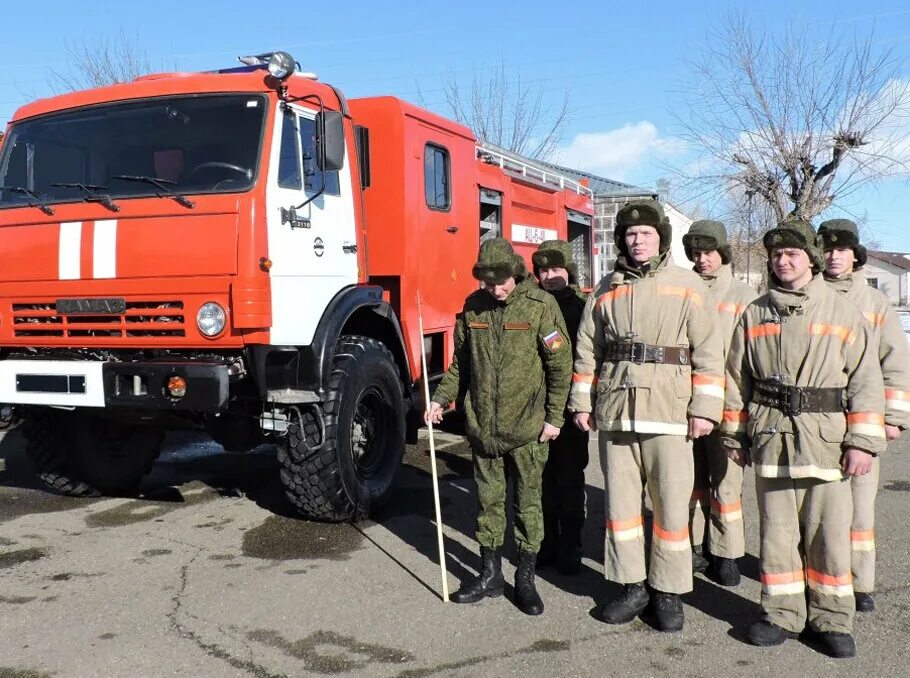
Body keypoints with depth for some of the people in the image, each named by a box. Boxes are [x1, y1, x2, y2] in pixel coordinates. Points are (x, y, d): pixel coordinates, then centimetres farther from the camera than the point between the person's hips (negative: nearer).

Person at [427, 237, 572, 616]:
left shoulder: (540, 305, -9)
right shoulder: (473, 307, 4)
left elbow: (560, 365, -6)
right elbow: (461, 363, 13)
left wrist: (554, 417, -8)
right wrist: (441, 399, 2)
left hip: (527, 428, -4)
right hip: (482, 425, 4)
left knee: (528, 503, 6)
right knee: (488, 501, 12)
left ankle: (526, 579, 19)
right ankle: (490, 574, 25)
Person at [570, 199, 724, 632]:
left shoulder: (686, 285, 1)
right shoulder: (606, 290, 11)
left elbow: (708, 351, -2)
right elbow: (587, 350, 14)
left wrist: (705, 409, -8)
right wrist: (582, 402, 10)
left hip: (668, 412, -3)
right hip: (614, 411, 3)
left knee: (672, 504, 2)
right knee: (620, 500, 8)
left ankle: (668, 591, 16)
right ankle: (632, 586, 21)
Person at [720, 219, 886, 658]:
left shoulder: (841, 312, 3)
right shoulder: (755, 315, 10)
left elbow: (865, 379, 0)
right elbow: (737, 379, 13)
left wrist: (863, 441, -6)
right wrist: (735, 435, 11)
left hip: (826, 439, -2)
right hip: (771, 437, 2)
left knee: (829, 532, 3)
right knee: (776, 529, 7)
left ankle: (831, 618, 18)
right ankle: (782, 613, 20)